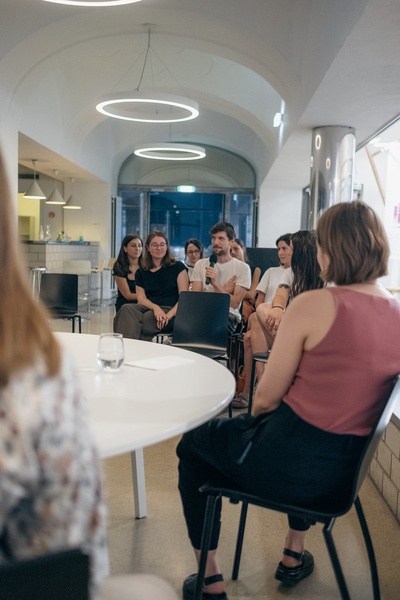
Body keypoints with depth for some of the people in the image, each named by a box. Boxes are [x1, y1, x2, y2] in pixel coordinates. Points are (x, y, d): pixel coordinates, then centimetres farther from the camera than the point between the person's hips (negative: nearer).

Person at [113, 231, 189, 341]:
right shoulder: (141, 272, 20)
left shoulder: (178, 267, 9)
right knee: (127, 309, -31)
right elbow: (141, 297, 8)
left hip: (170, 310, -3)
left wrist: (169, 315, -18)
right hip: (148, 308, 4)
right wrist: (155, 307, -16)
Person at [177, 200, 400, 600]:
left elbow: (267, 397, -14)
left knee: (193, 445, 21)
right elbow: (343, 391, 9)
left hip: (287, 465, -6)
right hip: (346, 473, 7)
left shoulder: (312, 305, -20)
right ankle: (295, 555, 48)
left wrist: (255, 415, 9)